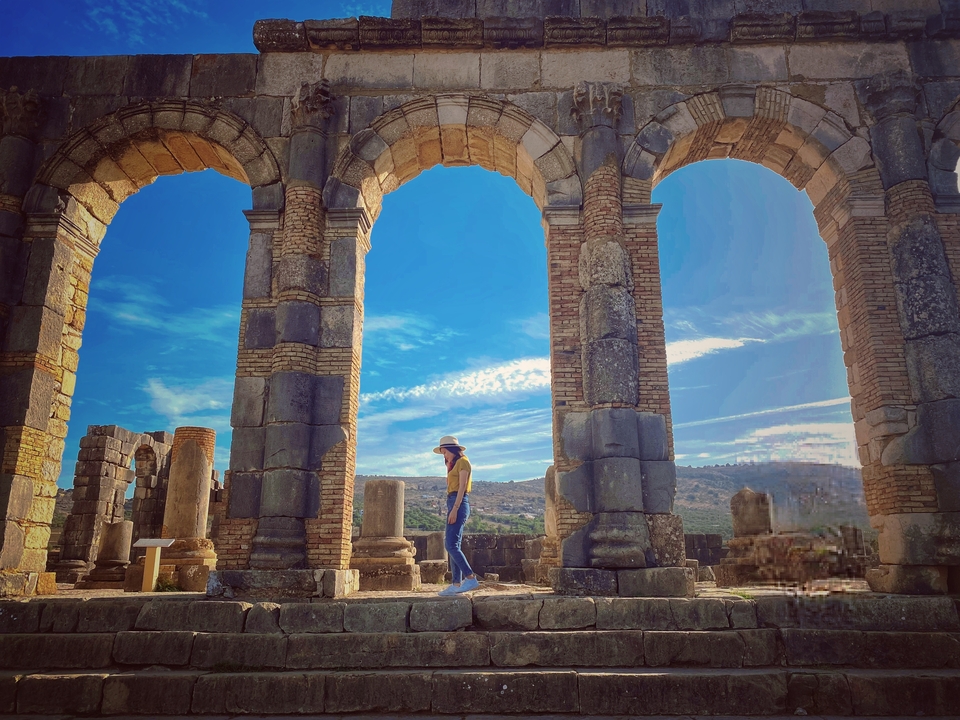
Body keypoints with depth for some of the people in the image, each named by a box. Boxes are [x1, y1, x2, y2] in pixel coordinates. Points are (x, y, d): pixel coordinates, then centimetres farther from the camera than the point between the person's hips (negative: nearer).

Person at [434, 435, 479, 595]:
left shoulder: (462, 462, -2)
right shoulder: (455, 465, 23)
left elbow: (462, 486, -12)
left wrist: (454, 509, -19)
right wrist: (452, 509, 12)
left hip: (459, 504, -10)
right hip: (453, 504, 10)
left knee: (451, 544, -15)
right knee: (452, 545, 5)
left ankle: (471, 579, -16)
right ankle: (456, 584, 6)